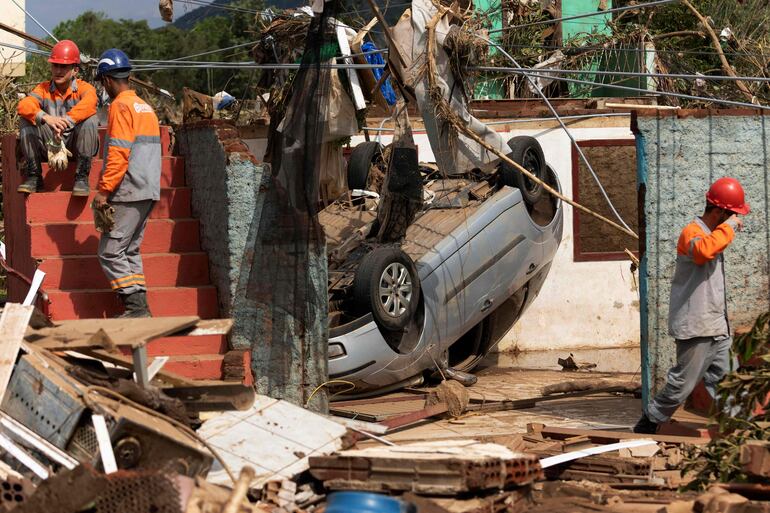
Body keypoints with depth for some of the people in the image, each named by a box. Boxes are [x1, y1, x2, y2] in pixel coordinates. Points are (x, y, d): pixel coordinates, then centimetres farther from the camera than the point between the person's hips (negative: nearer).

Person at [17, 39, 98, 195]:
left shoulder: (83, 88, -5)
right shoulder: (43, 89, 2)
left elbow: (89, 103, -31)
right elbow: (23, 106, -19)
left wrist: (66, 122, -47)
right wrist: (46, 117, -40)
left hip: (77, 146, -2)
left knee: (90, 120, -29)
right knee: (27, 121, -18)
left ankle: (82, 177, -21)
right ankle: (34, 176, -12)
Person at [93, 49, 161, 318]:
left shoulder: (121, 106, -10)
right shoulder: (145, 106, 19)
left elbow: (119, 153, -18)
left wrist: (103, 190, -16)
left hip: (128, 193, -9)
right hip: (148, 191, 9)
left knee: (110, 251, -7)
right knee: (129, 251, 14)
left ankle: (137, 307, -12)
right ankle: (139, 309, 11)